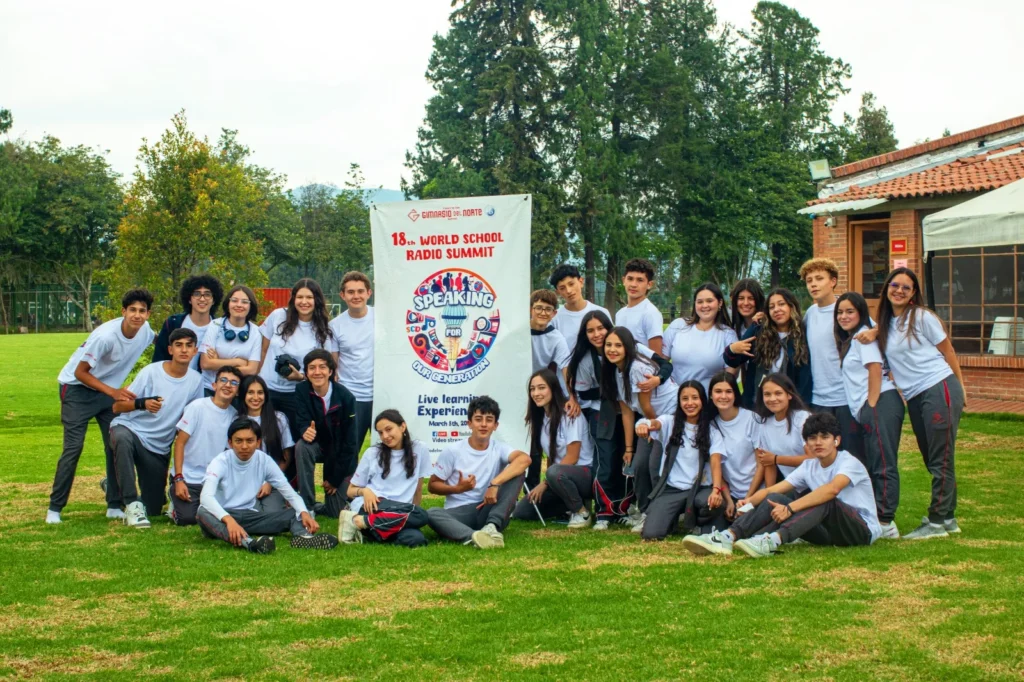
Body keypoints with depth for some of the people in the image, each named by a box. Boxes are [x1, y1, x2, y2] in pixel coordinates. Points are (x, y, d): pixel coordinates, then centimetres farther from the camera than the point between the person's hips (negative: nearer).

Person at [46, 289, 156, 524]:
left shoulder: (145, 330, -11)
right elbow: (81, 373, -23)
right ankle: (55, 508, -3)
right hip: (78, 387, -6)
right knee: (73, 448, -11)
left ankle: (114, 506, 8)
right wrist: (114, 392, -30)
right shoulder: (105, 335, -30)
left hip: (108, 390, 6)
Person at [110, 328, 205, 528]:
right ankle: (132, 504, -33)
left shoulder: (196, 380, -3)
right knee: (122, 440, -42)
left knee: (153, 509, 7)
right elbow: (117, 407, -12)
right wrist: (142, 403, -32)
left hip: (160, 447, 4)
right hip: (130, 429, -4)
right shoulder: (151, 372, -12)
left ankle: (117, 485, 37)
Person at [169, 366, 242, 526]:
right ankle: (175, 496, 15)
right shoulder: (197, 406, -10)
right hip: (187, 478, -4)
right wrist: (179, 479, -15)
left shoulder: (234, 416, 3)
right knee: (187, 518, -17)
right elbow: (180, 442, -10)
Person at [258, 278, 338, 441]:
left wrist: (302, 377, -13)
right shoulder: (278, 317, -1)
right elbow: (264, 350, 9)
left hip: (298, 395, -1)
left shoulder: (325, 331, -3)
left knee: (298, 442, -1)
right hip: (267, 391, 1)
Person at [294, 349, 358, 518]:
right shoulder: (302, 391, -15)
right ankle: (307, 507, -24)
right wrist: (306, 431, -44)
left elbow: (349, 440, -17)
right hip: (319, 444, 2)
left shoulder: (345, 397, -22)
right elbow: (302, 422, -17)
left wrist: (336, 478, -15)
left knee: (335, 511, -6)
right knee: (302, 446, -35)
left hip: (341, 453, -2)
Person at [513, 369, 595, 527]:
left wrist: (545, 482, -16)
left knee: (555, 473, -40)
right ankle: (571, 505, 9)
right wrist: (546, 483, -6)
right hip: (559, 478, 7)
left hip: (584, 473, -7)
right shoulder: (539, 417, 8)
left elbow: (572, 458, -17)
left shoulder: (569, 414, -15)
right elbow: (551, 456, 8)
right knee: (520, 512, -6)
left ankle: (582, 511, -15)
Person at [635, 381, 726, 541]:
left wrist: (716, 489, -28)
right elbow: (656, 423, -19)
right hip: (670, 489, 0)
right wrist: (644, 424, -45)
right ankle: (673, 519, 16)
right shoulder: (670, 422, 5)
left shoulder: (712, 431, 5)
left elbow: (715, 461, -9)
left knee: (716, 504, -35)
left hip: (699, 488, 0)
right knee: (651, 533, -22)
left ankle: (694, 522, 3)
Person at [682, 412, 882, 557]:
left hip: (862, 530, -5)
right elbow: (773, 490, -2)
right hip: (828, 531, 6)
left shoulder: (850, 463, -12)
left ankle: (773, 541, -53)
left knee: (825, 500, -35)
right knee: (775, 499, -14)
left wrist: (790, 508, -42)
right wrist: (749, 501, -23)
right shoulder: (809, 466, 9)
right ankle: (728, 537, -34)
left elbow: (832, 489, -34)